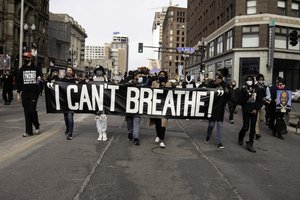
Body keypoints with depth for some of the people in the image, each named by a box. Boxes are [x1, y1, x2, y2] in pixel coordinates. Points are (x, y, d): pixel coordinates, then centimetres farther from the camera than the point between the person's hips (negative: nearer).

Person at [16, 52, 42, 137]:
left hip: (34, 92, -3)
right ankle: (29, 131, 10)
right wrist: (19, 92, 4)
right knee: (27, 112, 4)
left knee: (32, 109, -11)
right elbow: (18, 81, 9)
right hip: (25, 93, 3)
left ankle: (37, 126, 16)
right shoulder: (21, 69, 8)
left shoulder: (35, 68, 2)